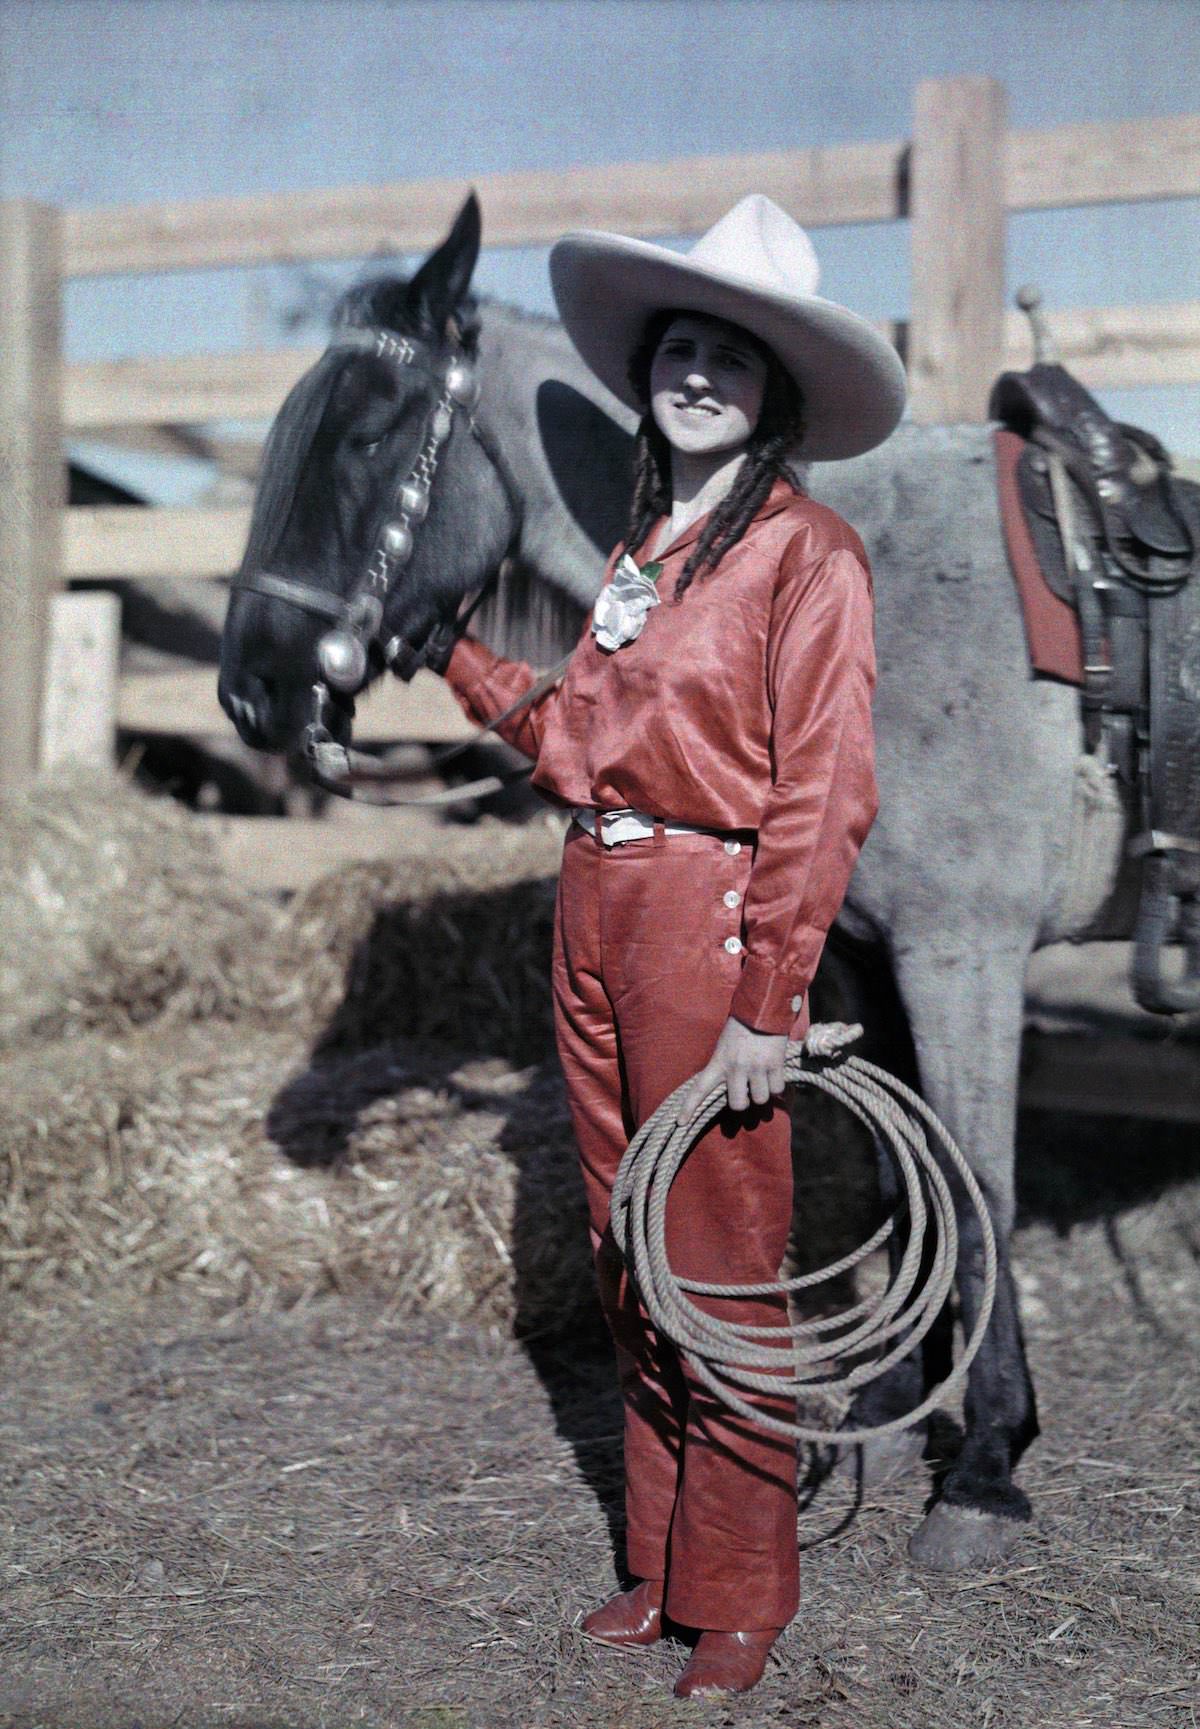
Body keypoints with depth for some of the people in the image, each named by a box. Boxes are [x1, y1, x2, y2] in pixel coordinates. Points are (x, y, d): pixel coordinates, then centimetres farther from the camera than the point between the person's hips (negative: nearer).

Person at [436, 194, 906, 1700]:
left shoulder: (807, 554, -10)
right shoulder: (639, 545, 13)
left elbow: (823, 800, -15)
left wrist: (767, 1008, -18)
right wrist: (456, 656, 16)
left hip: (709, 920, -8)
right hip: (593, 911, 8)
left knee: (719, 1271, 2)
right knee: (625, 1258, 15)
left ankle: (741, 1600, 18)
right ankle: (661, 1559, 30)